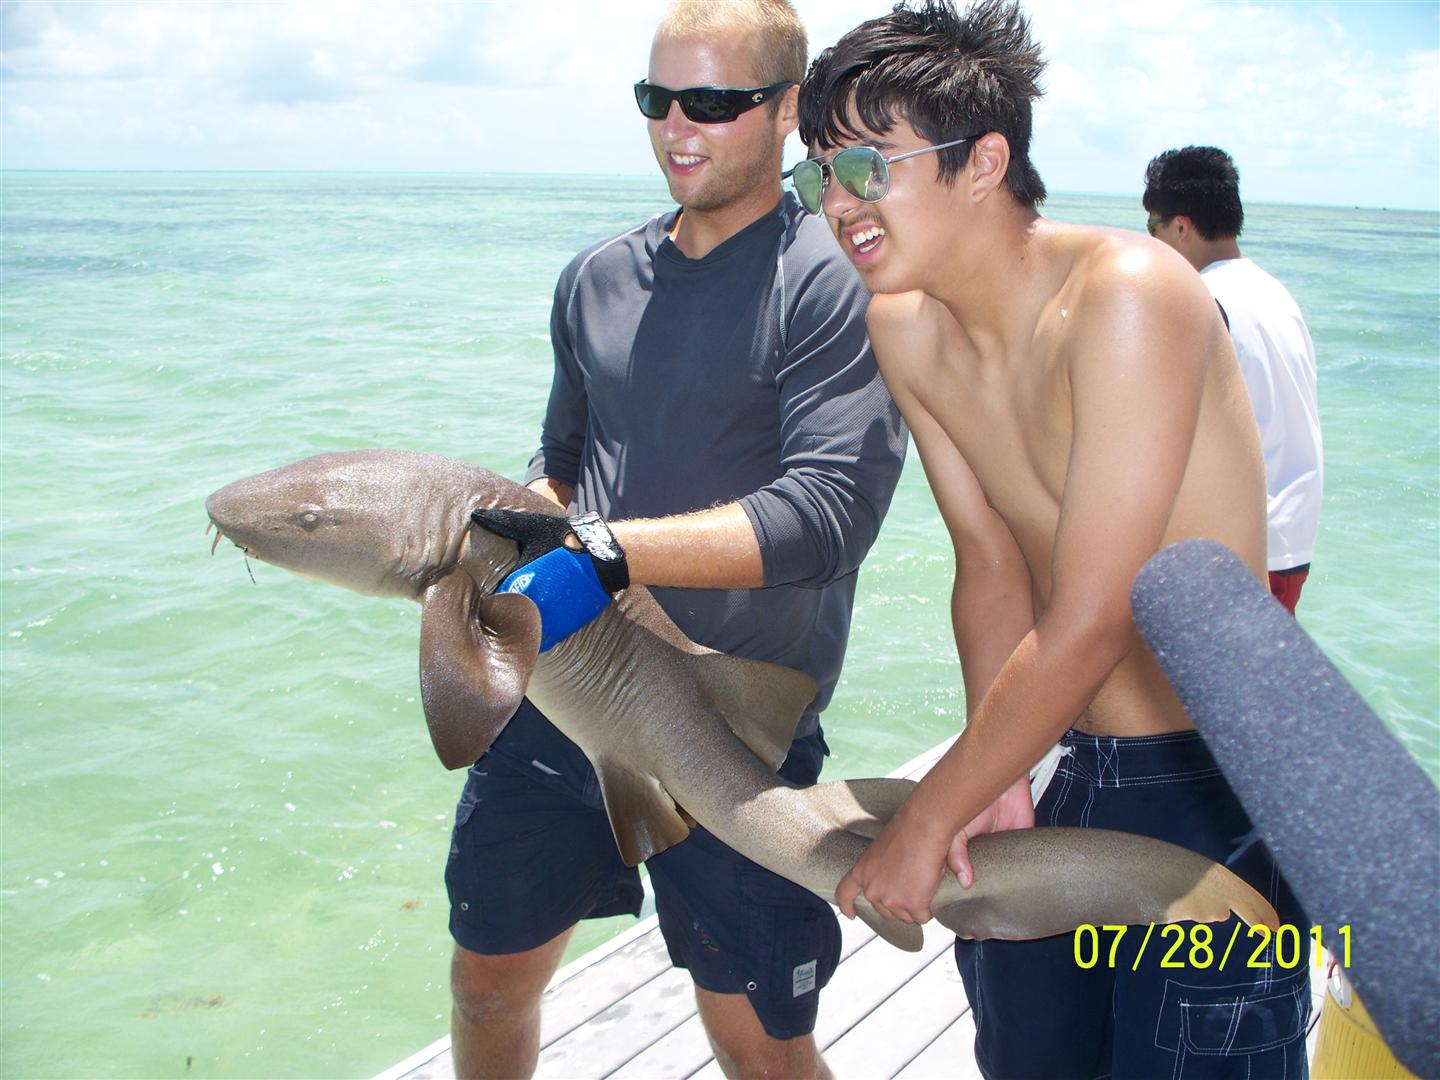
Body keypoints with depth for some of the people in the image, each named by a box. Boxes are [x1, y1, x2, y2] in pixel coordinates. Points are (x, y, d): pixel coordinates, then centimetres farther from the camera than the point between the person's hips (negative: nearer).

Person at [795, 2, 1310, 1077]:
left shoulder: (1126, 294, -26)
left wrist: (925, 821, -18)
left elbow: (1087, 626, -26)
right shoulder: (904, 330, -3)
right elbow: (992, 563, 1)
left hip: (1221, 795, -6)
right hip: (1071, 772, 7)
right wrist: (997, 780, -12)